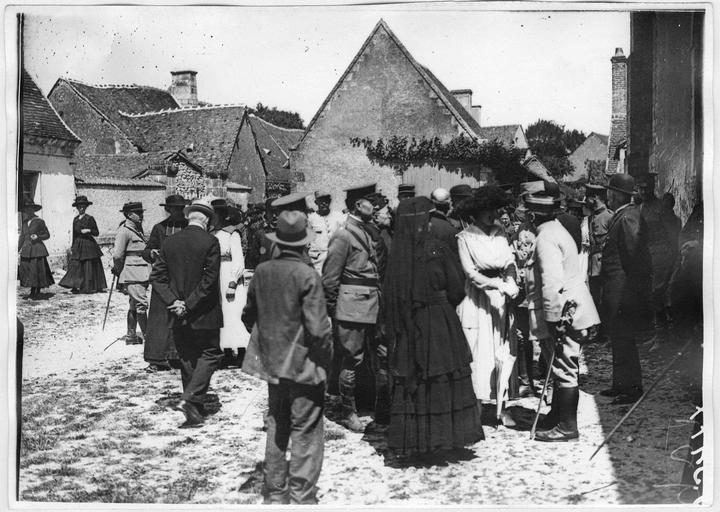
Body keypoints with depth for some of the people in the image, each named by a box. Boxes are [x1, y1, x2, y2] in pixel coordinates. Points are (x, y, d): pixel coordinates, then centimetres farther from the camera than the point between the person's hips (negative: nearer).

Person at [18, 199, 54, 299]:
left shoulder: (39, 221, -4)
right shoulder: (25, 222, 12)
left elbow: (47, 235, 1)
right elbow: (22, 236, 18)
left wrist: (38, 237, -16)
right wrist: (18, 249, 10)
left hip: (37, 249, -5)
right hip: (26, 250, 5)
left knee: (37, 270, -4)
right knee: (26, 270, 4)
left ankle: (38, 293, 8)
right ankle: (32, 292, 17)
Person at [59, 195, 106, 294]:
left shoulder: (89, 219, -3)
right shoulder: (75, 220, 11)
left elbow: (97, 233, -2)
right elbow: (74, 234, 17)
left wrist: (89, 230, -19)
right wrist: (72, 247, 15)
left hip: (88, 245, -5)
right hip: (78, 245, 5)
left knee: (88, 267, -3)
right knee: (75, 265, -4)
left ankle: (89, 287, 5)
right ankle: (75, 286, -4)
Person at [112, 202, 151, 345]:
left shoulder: (137, 229, 16)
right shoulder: (124, 231, -12)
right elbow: (117, 255, -15)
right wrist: (120, 271, -4)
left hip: (141, 274, 9)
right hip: (132, 275, -9)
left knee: (134, 305, 13)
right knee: (141, 304, -10)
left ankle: (131, 336, 21)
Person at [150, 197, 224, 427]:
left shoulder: (169, 242, 3)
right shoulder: (210, 242, -11)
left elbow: (157, 276, 1)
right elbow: (209, 279, -17)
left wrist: (173, 301, -4)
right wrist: (191, 304, -13)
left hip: (178, 315, 5)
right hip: (204, 313, -5)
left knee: (187, 359, 15)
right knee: (210, 354, 8)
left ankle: (195, 408, 22)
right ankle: (190, 400, -8)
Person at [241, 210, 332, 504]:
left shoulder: (261, 272, -2)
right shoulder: (307, 275, -18)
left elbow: (249, 315, 9)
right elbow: (318, 327, -19)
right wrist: (326, 358, -4)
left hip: (272, 363, 6)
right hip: (304, 364, -5)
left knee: (276, 429, 18)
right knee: (306, 433, 6)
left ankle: (274, 493, 27)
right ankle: (302, 496, 11)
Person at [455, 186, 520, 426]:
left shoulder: (499, 232, 10)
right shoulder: (465, 237, -4)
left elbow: (509, 261, 4)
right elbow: (472, 273, -11)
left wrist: (511, 281, -17)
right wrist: (500, 285, -21)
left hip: (501, 299, 4)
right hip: (477, 300, -4)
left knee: (505, 352, 3)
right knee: (478, 355, -3)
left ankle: (501, 407, 11)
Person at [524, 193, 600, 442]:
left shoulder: (545, 239, -17)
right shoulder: (558, 229, 15)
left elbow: (552, 283, -24)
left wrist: (553, 319, -22)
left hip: (565, 312, -10)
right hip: (575, 307, 10)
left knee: (564, 371, -2)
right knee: (563, 367, 18)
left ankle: (566, 427, 7)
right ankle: (557, 416, 29)